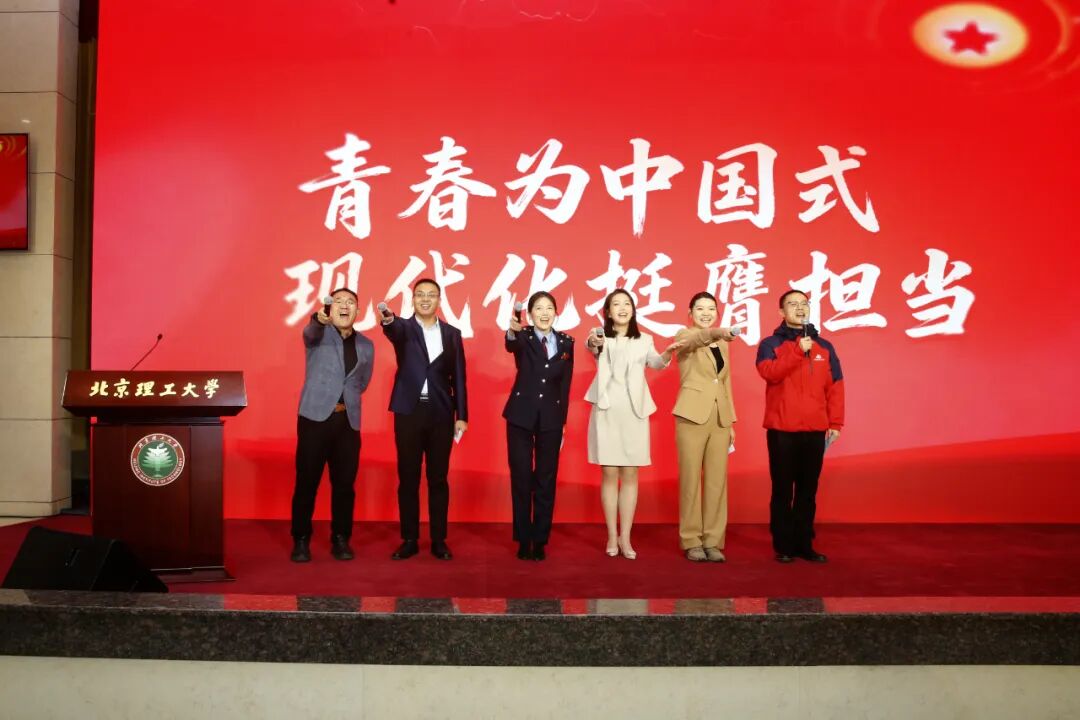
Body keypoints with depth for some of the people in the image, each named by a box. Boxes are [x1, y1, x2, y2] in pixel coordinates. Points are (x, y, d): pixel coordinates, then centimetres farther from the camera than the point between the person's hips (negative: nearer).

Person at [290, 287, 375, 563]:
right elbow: (310, 332, -24)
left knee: (344, 484, 5)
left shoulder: (366, 346, 12)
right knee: (306, 482, 1)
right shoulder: (318, 333, 1)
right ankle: (301, 540, 12)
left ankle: (340, 539, 17)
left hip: (348, 421, 3)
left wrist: (345, 397, 8)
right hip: (315, 417, -3)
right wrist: (319, 319, -46)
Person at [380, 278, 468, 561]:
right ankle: (410, 540, 13)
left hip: (441, 413, 1)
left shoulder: (452, 333, 9)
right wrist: (388, 319, -47)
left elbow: (458, 377, 7)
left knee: (438, 479, 6)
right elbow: (393, 331, -23)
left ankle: (438, 540, 14)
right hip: (409, 412, -1)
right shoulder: (404, 329, 4)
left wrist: (462, 415, 2)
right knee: (408, 478, 5)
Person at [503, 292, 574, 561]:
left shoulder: (566, 342, 4)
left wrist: (562, 420, 4)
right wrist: (512, 331, -53)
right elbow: (510, 346, -30)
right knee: (521, 479, 4)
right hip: (521, 416, -2)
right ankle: (523, 540, 15)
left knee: (546, 481, 7)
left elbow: (565, 384, 7)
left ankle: (540, 541, 17)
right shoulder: (524, 337, -4)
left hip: (551, 418, 2)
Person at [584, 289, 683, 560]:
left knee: (630, 476, 4)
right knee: (609, 475, 2)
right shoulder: (603, 339, 3)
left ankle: (625, 537, 10)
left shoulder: (644, 340, 11)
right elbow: (591, 348, -21)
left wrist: (668, 353, -30)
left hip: (634, 412, 2)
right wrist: (592, 343, -45)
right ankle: (612, 536, 11)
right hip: (607, 411, -2)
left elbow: (656, 364, -8)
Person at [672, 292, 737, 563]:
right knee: (691, 479, -1)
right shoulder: (684, 336, -1)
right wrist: (719, 332, -48)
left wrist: (731, 421, 13)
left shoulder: (723, 345, 16)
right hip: (693, 416, -5)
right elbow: (697, 338, -26)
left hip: (720, 418, 5)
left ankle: (713, 541, 11)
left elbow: (726, 383, 18)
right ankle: (691, 541, 7)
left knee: (717, 480, 4)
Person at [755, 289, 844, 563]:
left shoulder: (824, 347, 12)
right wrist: (799, 351, -19)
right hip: (782, 430, -3)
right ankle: (783, 546, 10)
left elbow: (835, 387, 9)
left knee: (808, 491, 7)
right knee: (783, 490, 2)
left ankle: (804, 544, 16)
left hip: (815, 430, 3)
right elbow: (770, 372, -17)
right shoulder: (770, 344, 3)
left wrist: (835, 423, 2)